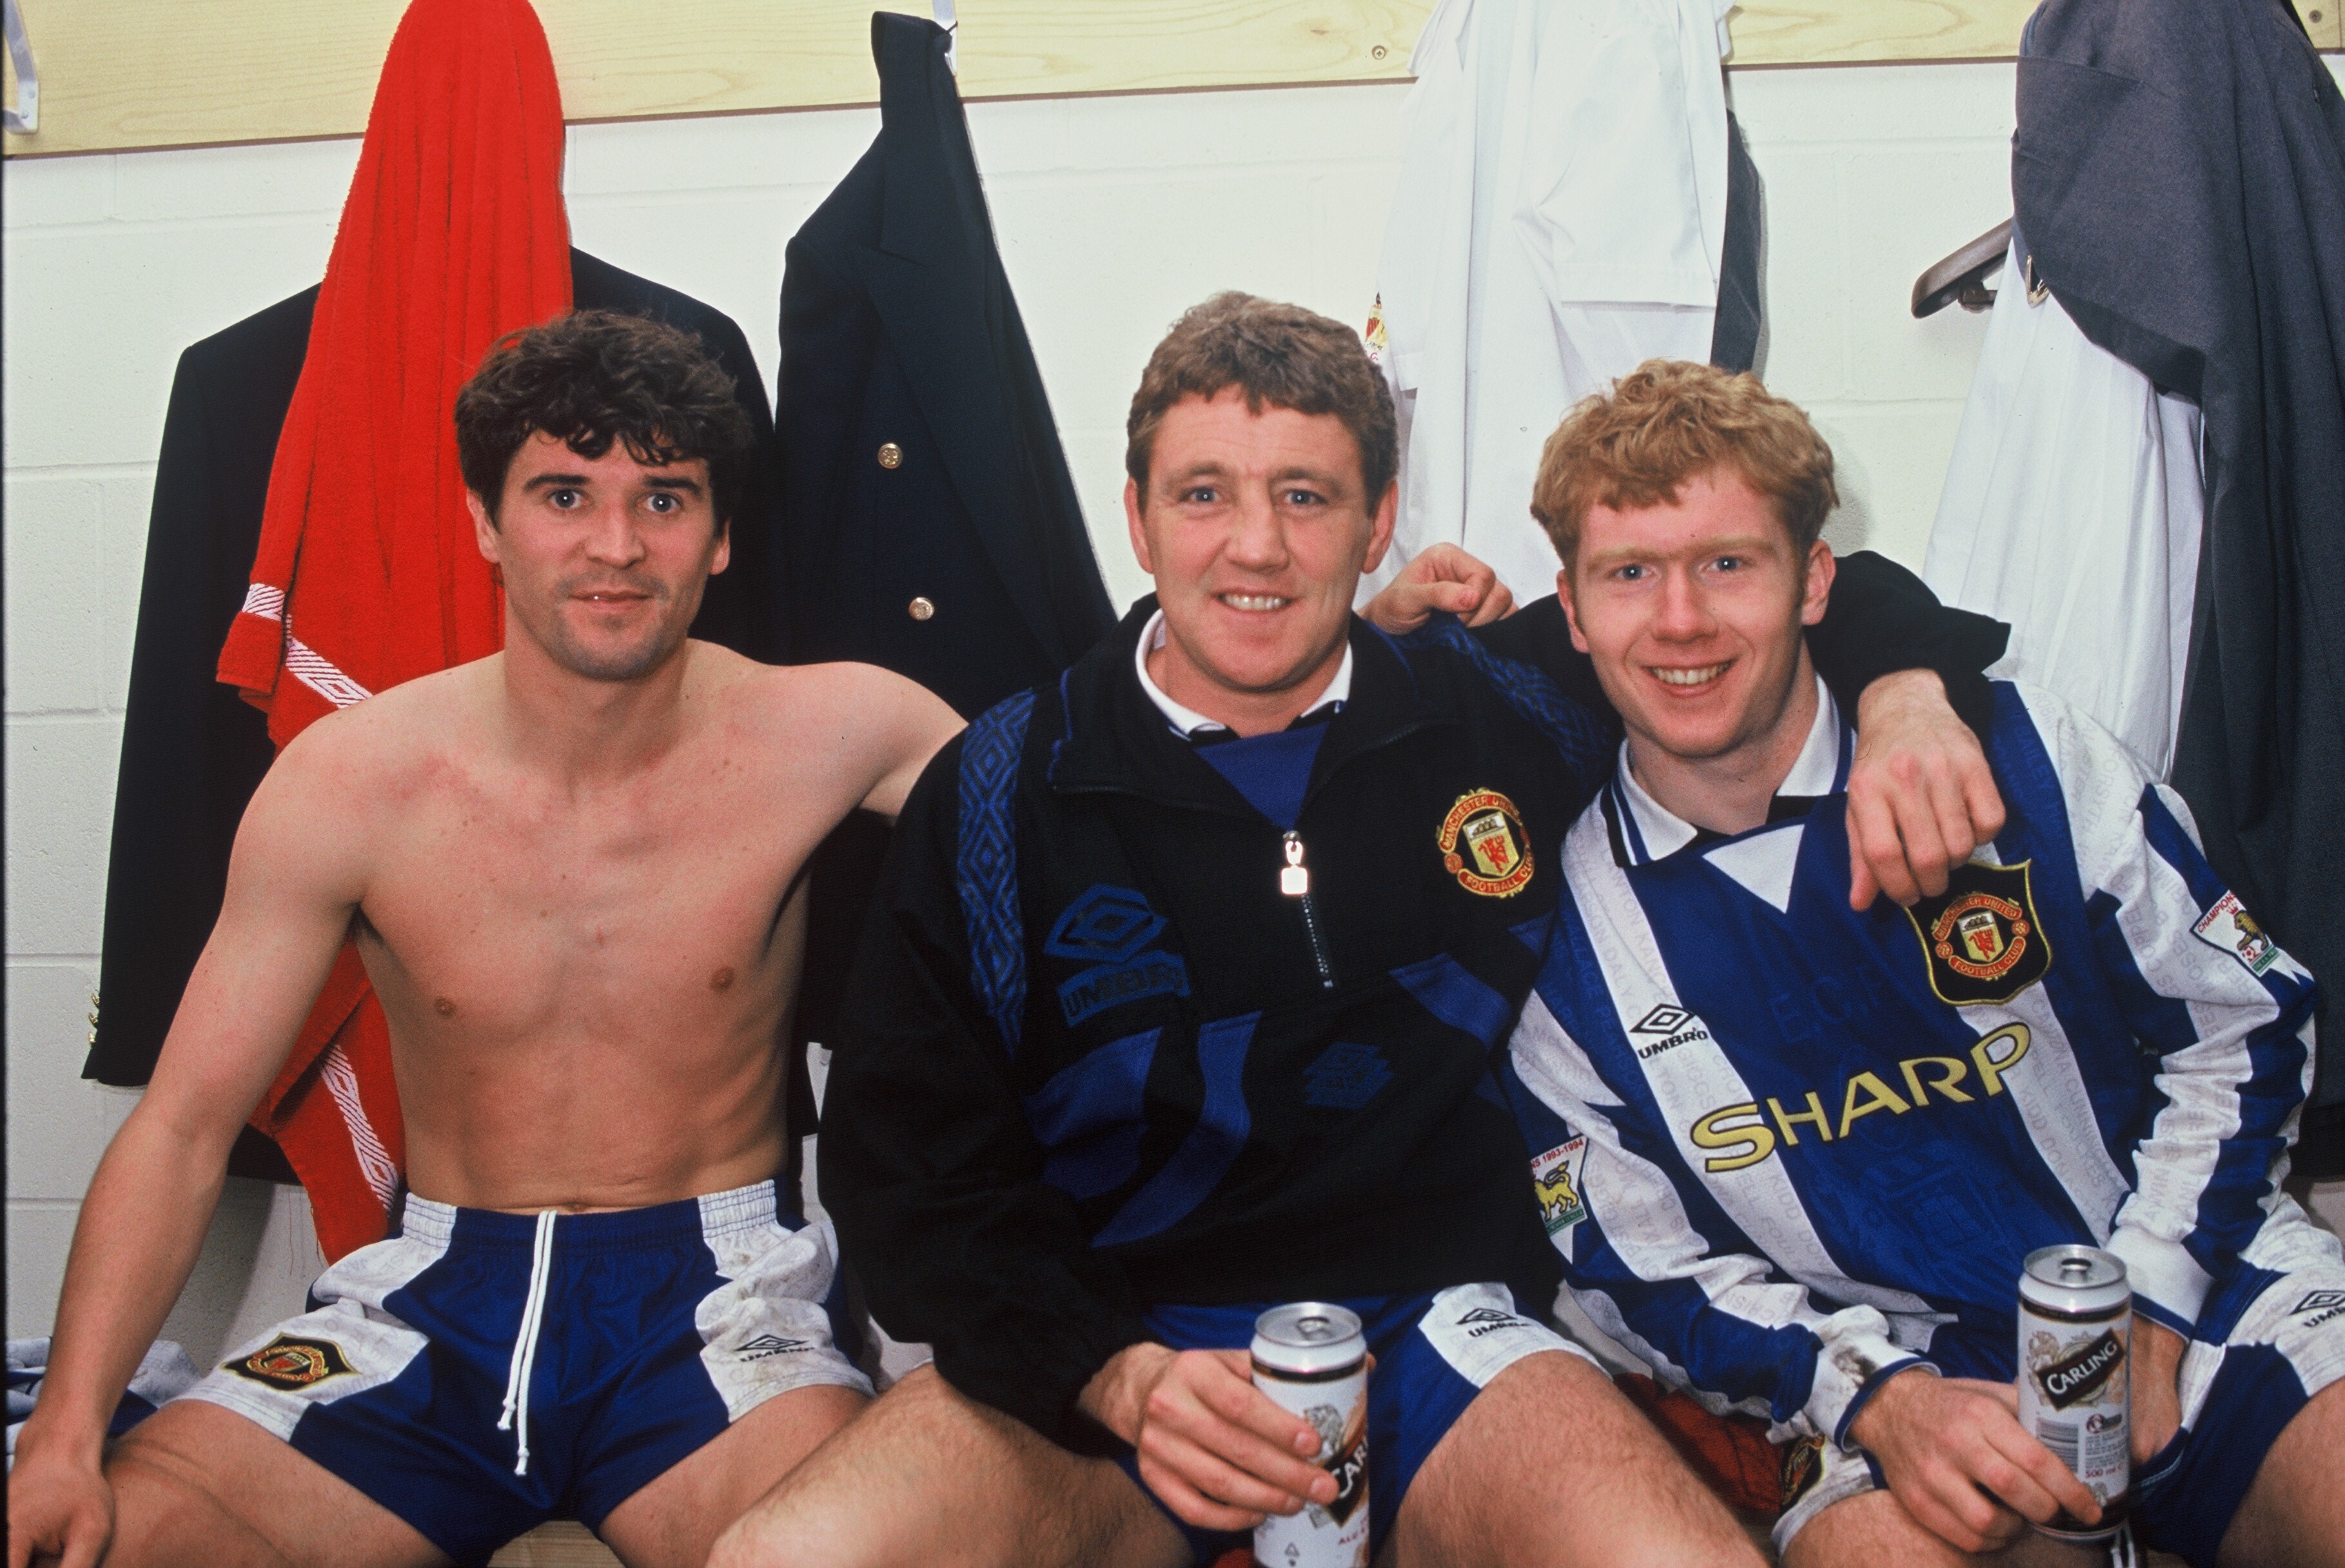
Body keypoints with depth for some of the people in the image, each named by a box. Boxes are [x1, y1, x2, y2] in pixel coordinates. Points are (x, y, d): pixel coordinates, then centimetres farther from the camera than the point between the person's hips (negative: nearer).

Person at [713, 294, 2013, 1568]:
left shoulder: (1502, 717, 5)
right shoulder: (998, 793, 1)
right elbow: (906, 1168, -1)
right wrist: (1118, 1377, -16)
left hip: (1433, 1321, 0)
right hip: (1104, 1339, 1)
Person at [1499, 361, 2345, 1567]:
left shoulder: (2018, 755, -4)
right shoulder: (1560, 917, -3)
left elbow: (2242, 1026, 5)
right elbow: (1642, 1268, 2)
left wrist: (2144, 1312, -6)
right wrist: (1876, 1398, -15)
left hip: (2196, 1290, 1)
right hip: (1896, 1374, 0)